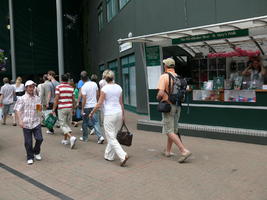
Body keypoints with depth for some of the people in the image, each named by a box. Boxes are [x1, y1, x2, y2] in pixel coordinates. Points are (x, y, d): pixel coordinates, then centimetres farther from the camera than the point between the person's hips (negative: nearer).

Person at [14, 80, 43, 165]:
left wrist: (40, 108, -4)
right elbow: (17, 110, -4)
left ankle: (36, 152, 24)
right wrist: (20, 121, -14)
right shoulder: (22, 99, -2)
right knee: (28, 142, 3)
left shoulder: (37, 98, 9)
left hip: (36, 122, 3)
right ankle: (30, 157, 20)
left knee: (39, 139, -3)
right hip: (26, 124, -2)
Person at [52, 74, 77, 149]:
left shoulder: (58, 87, -6)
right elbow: (73, 99, 9)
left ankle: (71, 137, -20)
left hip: (62, 108, -5)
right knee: (67, 124, 15)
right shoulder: (71, 87, 7)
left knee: (63, 125, -1)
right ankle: (65, 140, 24)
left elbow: (56, 99, -10)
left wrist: (53, 109, -3)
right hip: (69, 107, 5)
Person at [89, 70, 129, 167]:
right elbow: (121, 103, 10)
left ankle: (123, 156, -14)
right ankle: (109, 155, 27)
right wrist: (123, 115, 19)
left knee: (111, 138, -1)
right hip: (119, 113, 6)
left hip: (109, 115, -6)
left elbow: (99, 104, -10)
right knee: (113, 136, 17)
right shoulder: (119, 87, 5)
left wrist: (91, 113, 4)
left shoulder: (104, 88, -10)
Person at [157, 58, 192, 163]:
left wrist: (158, 98, -1)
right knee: (173, 129, 16)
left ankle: (184, 151, -13)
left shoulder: (164, 76, -12)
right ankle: (168, 151, 28)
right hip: (177, 106, 7)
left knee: (170, 131, -4)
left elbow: (161, 93, -21)